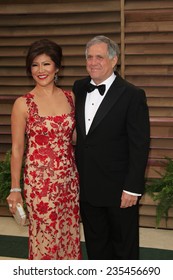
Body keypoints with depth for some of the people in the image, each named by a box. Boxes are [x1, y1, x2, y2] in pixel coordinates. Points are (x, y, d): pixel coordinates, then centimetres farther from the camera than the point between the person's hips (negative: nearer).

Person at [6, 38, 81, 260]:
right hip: (40, 179, -4)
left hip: (68, 177, 4)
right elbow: (17, 148, -4)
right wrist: (15, 188, -2)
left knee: (70, 232, 14)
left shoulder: (70, 98, 3)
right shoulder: (23, 104, -8)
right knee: (45, 235, 6)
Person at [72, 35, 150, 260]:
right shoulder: (79, 88, 4)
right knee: (95, 243, 19)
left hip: (119, 188, -5)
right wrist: (77, 174, 7)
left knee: (124, 245, 12)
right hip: (87, 186, 5)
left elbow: (140, 146, -14)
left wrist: (133, 188, -17)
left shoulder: (132, 95, -13)